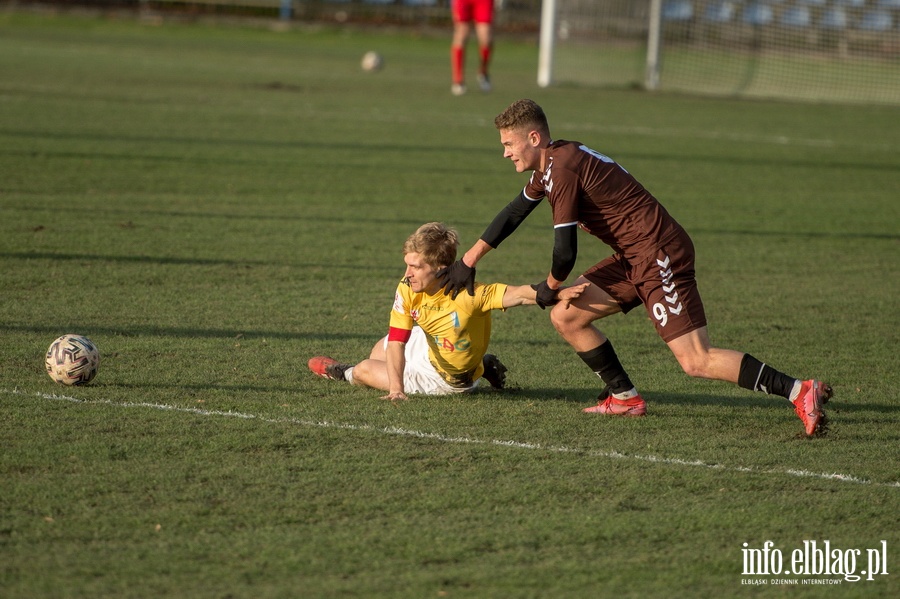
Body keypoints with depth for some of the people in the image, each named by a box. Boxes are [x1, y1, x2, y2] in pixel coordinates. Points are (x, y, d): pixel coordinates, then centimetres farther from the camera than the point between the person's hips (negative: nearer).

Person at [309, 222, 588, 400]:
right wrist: (396, 390, -37)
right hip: (428, 348, 4)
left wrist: (559, 294, -63)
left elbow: (517, 294, -46)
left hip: (446, 379, -4)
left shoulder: (467, 294, -41)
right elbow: (397, 342, -25)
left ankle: (343, 373, 44)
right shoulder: (407, 290, -24)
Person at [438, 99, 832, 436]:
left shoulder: (562, 170, -16)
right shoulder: (551, 162, 15)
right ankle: (625, 398, 19)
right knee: (566, 318, 12)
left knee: (696, 362, -17)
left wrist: (549, 287, 5)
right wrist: (468, 261, 33)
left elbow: (565, 252, -16)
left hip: (660, 256, -10)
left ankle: (800, 391, -19)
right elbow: (513, 213, 30)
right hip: (635, 258, 10)